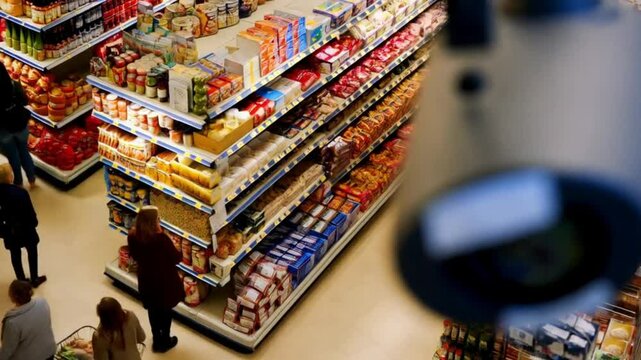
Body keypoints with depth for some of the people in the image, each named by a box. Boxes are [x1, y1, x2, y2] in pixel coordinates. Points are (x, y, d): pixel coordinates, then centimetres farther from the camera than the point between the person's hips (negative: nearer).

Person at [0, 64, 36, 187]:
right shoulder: (15, 85, -19)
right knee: (24, 151, 24)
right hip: (20, 126, 3)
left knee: (13, 156, 18)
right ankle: (32, 179, 37)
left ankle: (18, 183, 36)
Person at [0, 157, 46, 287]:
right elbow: (30, 213, -20)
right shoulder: (20, 192, -31)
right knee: (32, 253, 21)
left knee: (15, 255, 23)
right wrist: (34, 223, 2)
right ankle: (34, 279, 37)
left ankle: (21, 281, 39)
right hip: (25, 230, -3)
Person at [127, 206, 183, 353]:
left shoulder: (132, 236, -14)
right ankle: (165, 342, 34)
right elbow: (176, 258, -19)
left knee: (153, 310, 24)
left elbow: (134, 255, 4)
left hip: (146, 279, 5)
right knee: (165, 311, 18)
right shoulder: (161, 238, -32)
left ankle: (157, 340, 41)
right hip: (164, 281, -5)